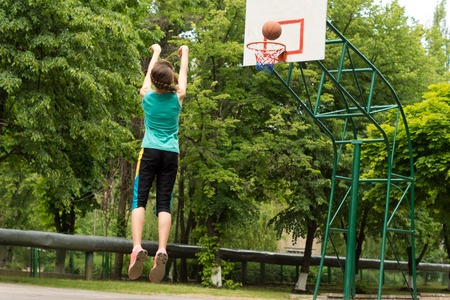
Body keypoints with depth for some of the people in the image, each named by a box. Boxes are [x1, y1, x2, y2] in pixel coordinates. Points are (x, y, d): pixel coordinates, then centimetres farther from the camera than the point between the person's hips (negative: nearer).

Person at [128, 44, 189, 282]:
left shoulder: (146, 95, 1)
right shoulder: (178, 98, 2)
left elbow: (149, 72, 20)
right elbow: (183, 74, 20)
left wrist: (156, 52, 38)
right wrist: (185, 53, 37)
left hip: (150, 151, -1)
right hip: (171, 154, 1)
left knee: (139, 200, -6)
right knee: (164, 203, -3)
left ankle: (137, 247, -24)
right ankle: (162, 250, -19)